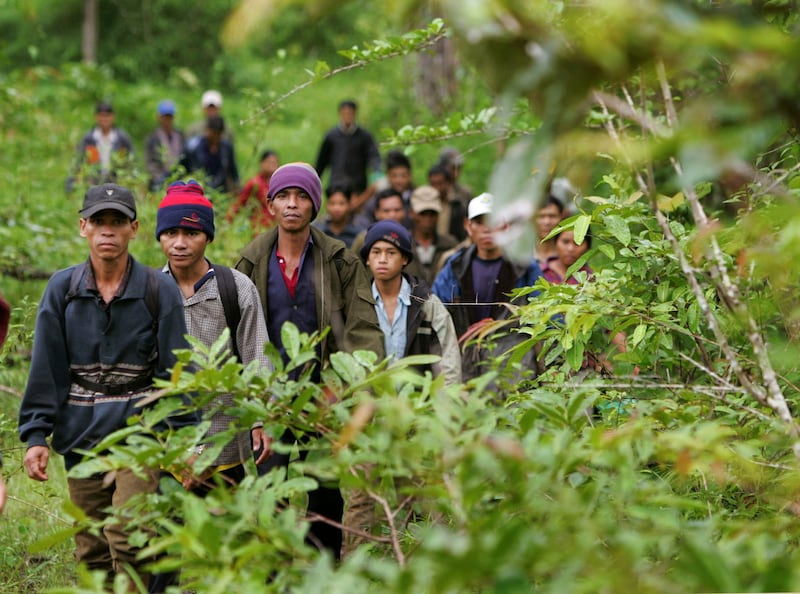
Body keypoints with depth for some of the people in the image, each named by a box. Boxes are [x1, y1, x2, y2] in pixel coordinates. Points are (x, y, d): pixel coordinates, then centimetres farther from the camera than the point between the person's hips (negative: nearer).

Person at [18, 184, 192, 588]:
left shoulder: (159, 291, -2)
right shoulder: (62, 289, 4)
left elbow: (176, 369, 0)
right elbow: (46, 369, 5)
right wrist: (36, 435, -2)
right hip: (80, 435, 3)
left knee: (127, 539, -15)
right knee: (91, 551, 8)